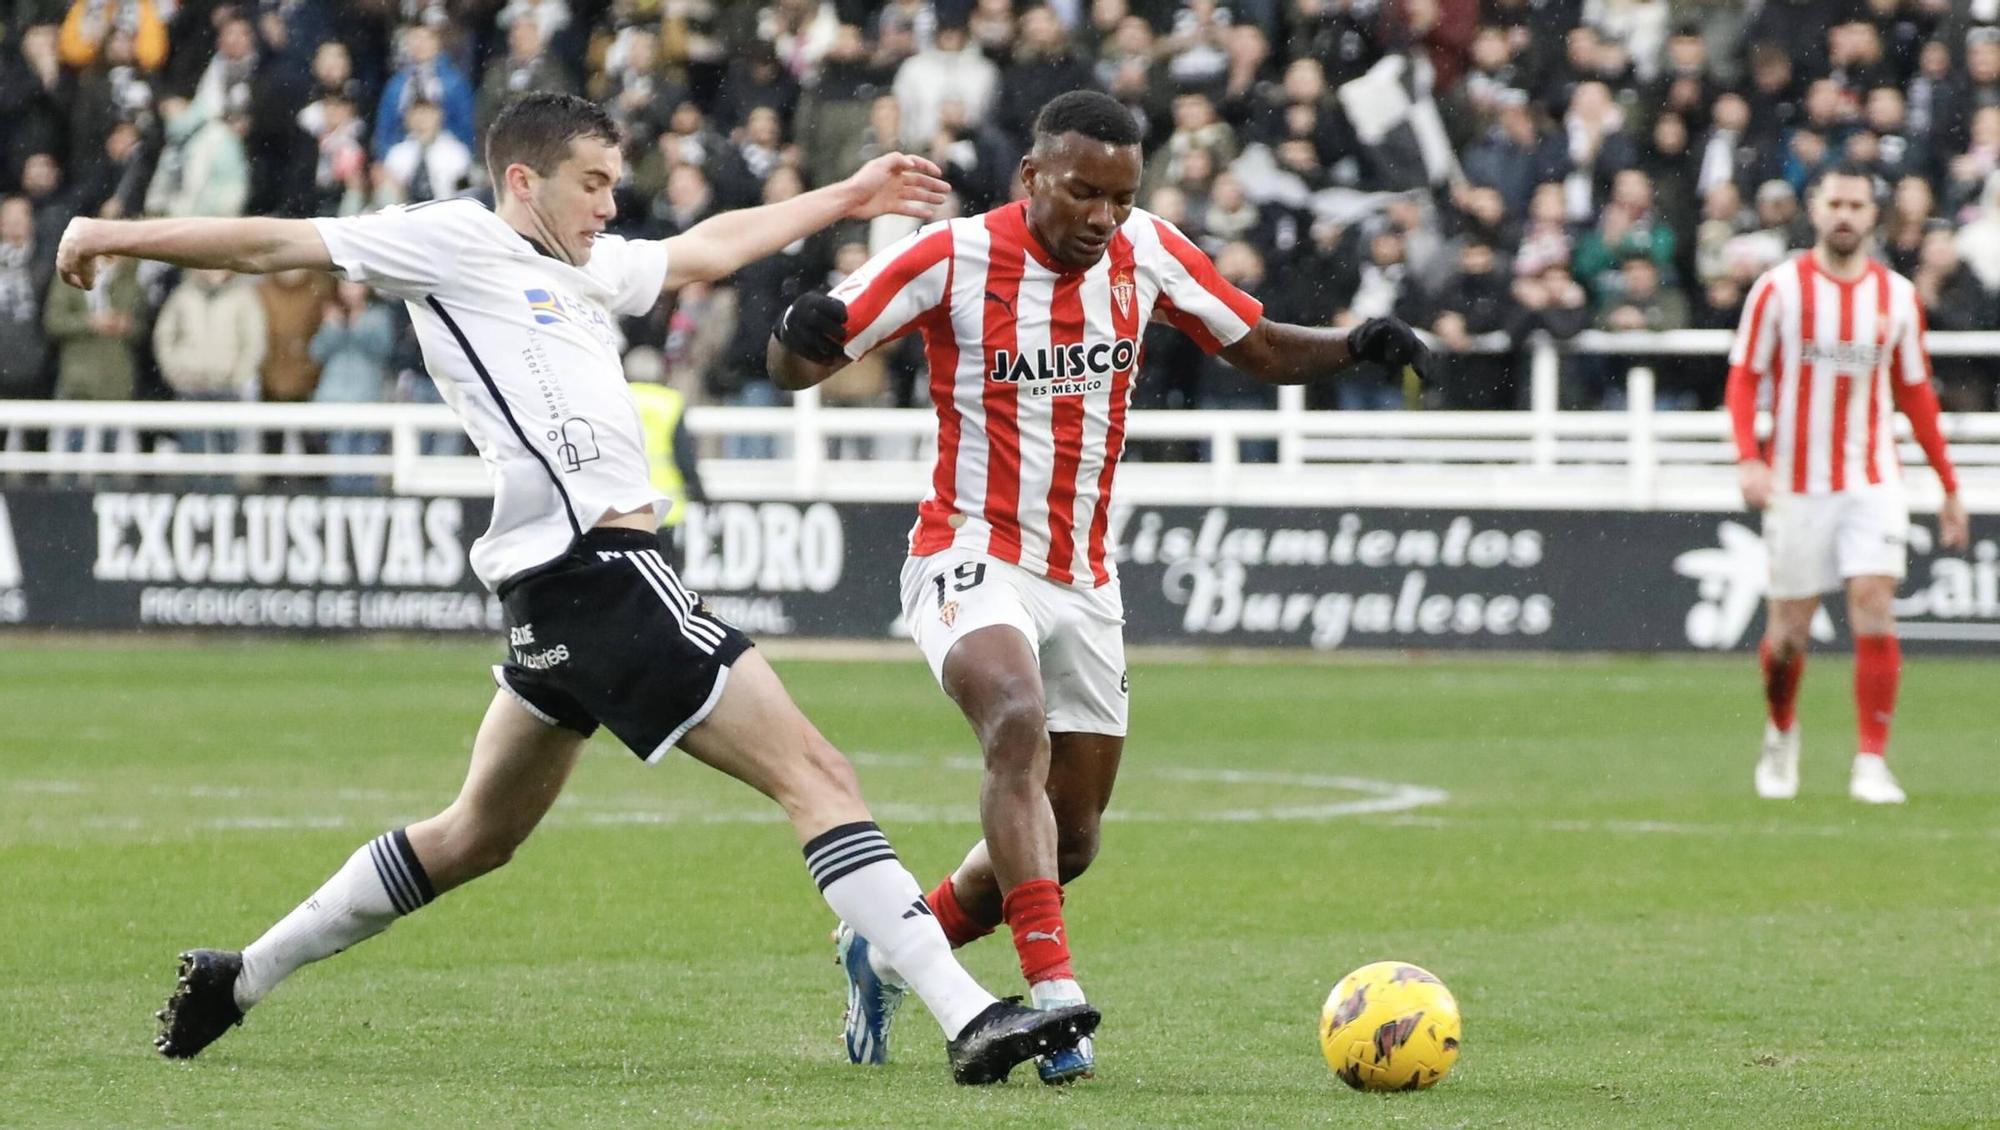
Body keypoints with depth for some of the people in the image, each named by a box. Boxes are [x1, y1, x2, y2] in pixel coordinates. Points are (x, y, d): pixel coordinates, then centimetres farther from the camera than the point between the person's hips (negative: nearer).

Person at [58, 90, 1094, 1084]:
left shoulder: (583, 270, 23)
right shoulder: (457, 241, -1)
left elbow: (710, 246, 36)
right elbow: (276, 245, 0)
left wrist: (845, 198, 39)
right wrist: (119, 237, 0)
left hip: (557, 590, 10)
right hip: (599, 569, -10)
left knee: (478, 835, 20)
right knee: (816, 775, -13)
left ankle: (237, 978, 28)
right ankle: (970, 1019, -18)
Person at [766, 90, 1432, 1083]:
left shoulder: (1148, 253, -2)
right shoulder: (953, 258, -14)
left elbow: (1258, 350, 11)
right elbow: (793, 368, -9)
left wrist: (1356, 347, -8)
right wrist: (805, 336, -34)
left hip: (1083, 580, 6)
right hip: (971, 557, -6)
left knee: (1069, 841, 10)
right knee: (1019, 723, -35)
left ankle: (887, 956, 34)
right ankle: (1052, 994, -40)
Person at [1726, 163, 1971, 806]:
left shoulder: (1897, 296, 4)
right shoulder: (1779, 288, -3)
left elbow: (1915, 394, 12)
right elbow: (1743, 380, -2)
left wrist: (1950, 488, 11)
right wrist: (1748, 458, -17)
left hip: (1871, 481, 1)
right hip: (1797, 482, -1)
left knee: (1875, 609, -14)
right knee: (1791, 626, 5)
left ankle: (1872, 764, -12)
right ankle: (1781, 733, 34)